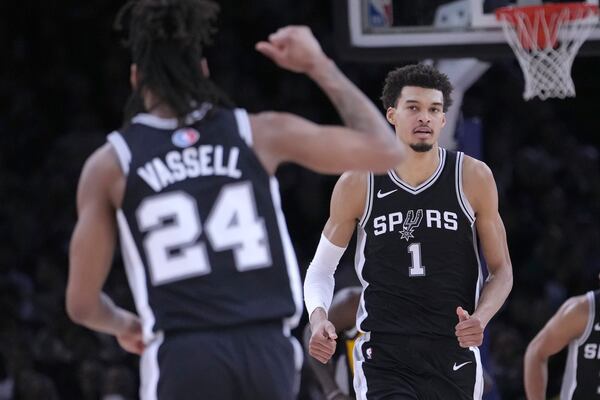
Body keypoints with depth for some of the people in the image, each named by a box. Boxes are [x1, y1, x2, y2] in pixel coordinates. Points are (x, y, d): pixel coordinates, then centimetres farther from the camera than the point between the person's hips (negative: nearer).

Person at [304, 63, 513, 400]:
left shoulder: (473, 178, 0)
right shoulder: (357, 184, 0)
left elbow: (501, 269, 6)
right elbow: (322, 268, 10)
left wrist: (480, 318, -14)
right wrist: (319, 317, -11)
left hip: (454, 352, 1)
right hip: (383, 356, -1)